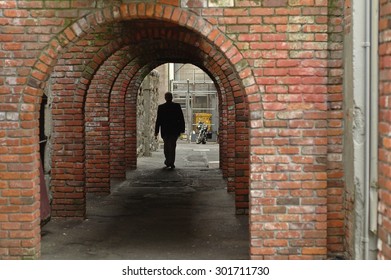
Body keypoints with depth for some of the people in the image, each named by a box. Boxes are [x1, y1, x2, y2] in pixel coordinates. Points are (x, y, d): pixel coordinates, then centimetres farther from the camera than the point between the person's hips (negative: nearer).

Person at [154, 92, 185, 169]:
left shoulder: (161, 107, -4)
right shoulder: (177, 106, -3)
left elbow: (158, 120, -4)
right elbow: (181, 118, -2)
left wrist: (156, 131, 1)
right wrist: (182, 129, 5)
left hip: (165, 131, 0)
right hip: (174, 130, 0)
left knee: (166, 146, 17)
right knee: (172, 147, 3)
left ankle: (168, 161, 19)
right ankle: (171, 163, -1)